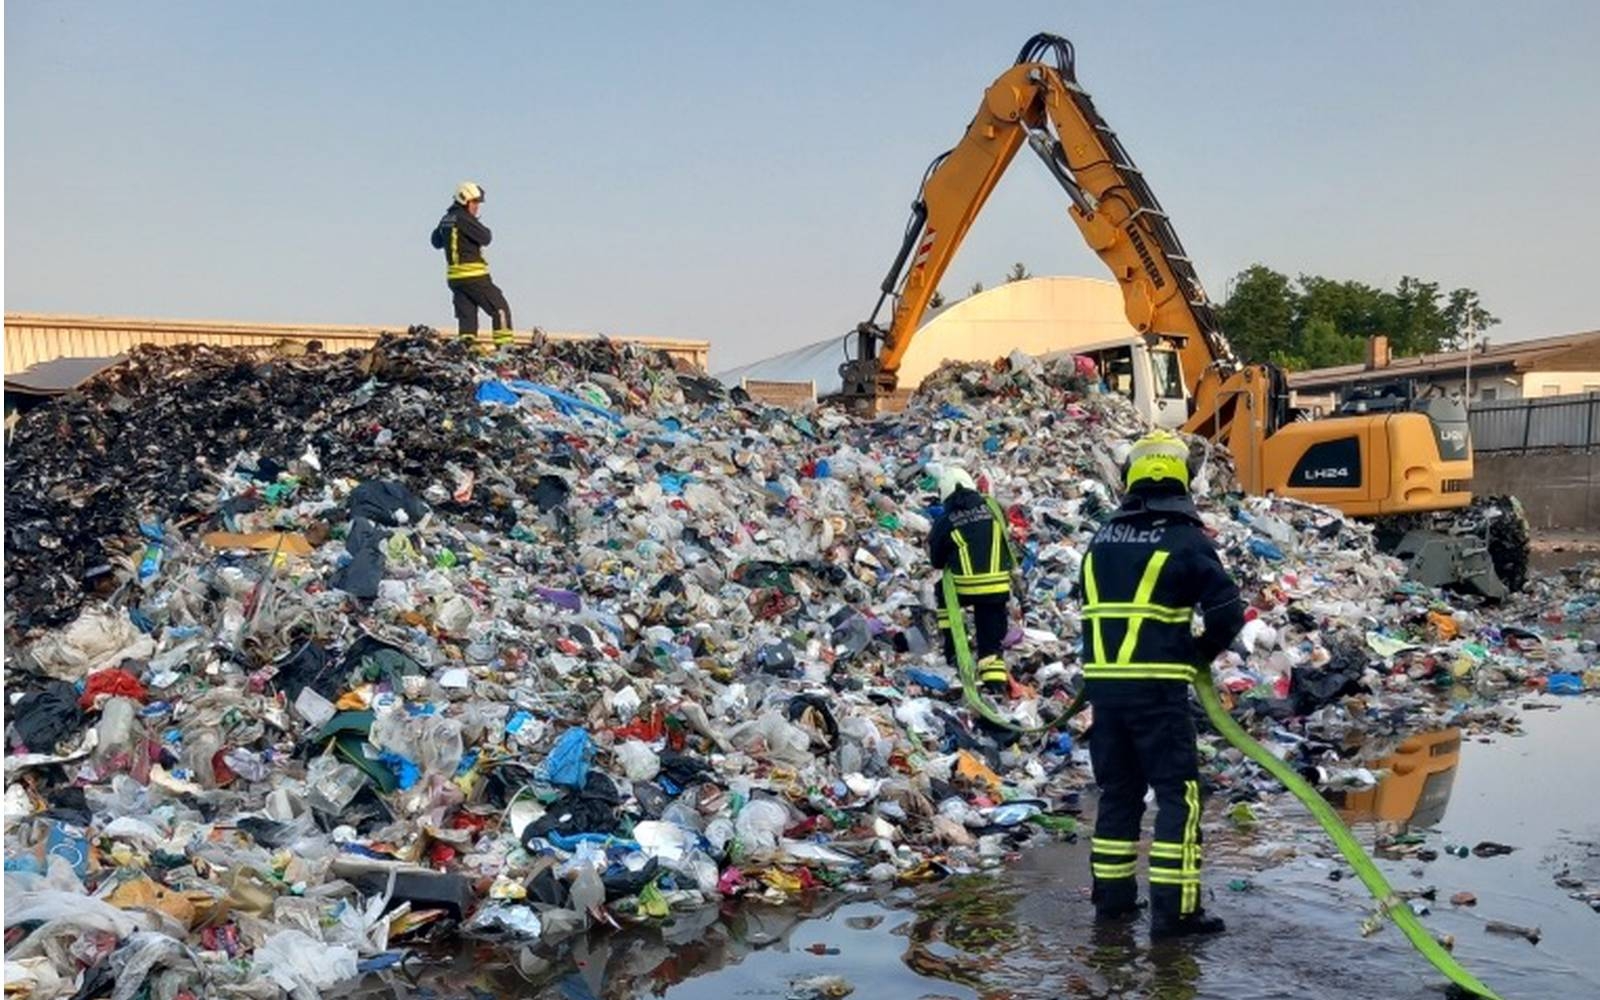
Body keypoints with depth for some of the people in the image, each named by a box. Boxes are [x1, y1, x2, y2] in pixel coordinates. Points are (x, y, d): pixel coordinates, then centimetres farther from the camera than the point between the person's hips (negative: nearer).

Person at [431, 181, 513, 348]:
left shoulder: (446, 219, 15)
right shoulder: (464, 218, -12)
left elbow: (436, 242, 28)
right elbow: (485, 238, -14)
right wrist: (483, 229, 6)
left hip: (454, 277, 8)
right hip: (474, 275, -8)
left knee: (467, 316, 9)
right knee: (500, 309, -3)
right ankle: (504, 346, -10)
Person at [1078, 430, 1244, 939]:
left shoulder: (1102, 539, 10)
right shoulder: (1185, 539, -6)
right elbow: (1227, 610, -9)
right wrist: (1200, 654, 7)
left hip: (1102, 681, 6)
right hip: (1157, 686, -6)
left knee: (1118, 788, 16)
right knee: (1177, 792, 1)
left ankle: (1112, 894, 23)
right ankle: (1174, 907, -1)